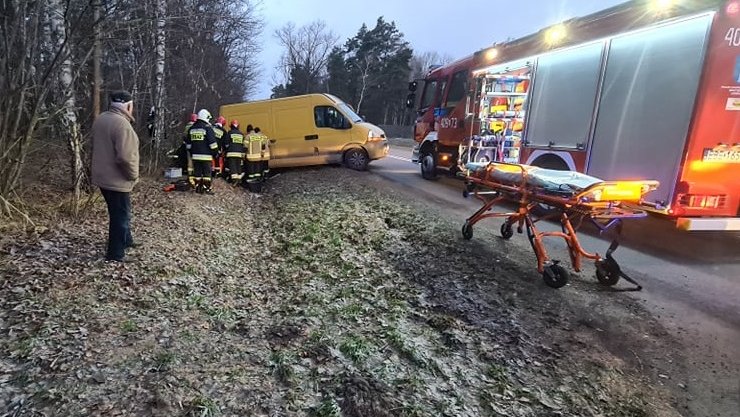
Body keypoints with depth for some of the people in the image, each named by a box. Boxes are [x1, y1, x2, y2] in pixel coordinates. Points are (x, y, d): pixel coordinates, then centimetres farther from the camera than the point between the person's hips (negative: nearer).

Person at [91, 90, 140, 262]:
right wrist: (133, 175, -15)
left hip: (103, 176, 10)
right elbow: (125, 157, -29)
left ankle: (126, 240, 42)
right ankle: (115, 254, 12)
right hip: (117, 179, -9)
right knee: (121, 216, 3)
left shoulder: (101, 119, 8)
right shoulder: (122, 124, -24)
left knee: (119, 213, 25)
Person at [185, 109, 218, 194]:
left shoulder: (192, 128, 12)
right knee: (207, 173, -1)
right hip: (206, 155, -6)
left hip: (195, 155, 6)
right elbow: (212, 143, -12)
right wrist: (215, 153, -3)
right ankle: (207, 188, -1)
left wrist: (191, 153, 26)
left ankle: (198, 188, 14)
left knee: (197, 173, 10)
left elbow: (188, 143, 18)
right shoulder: (207, 128, -9)